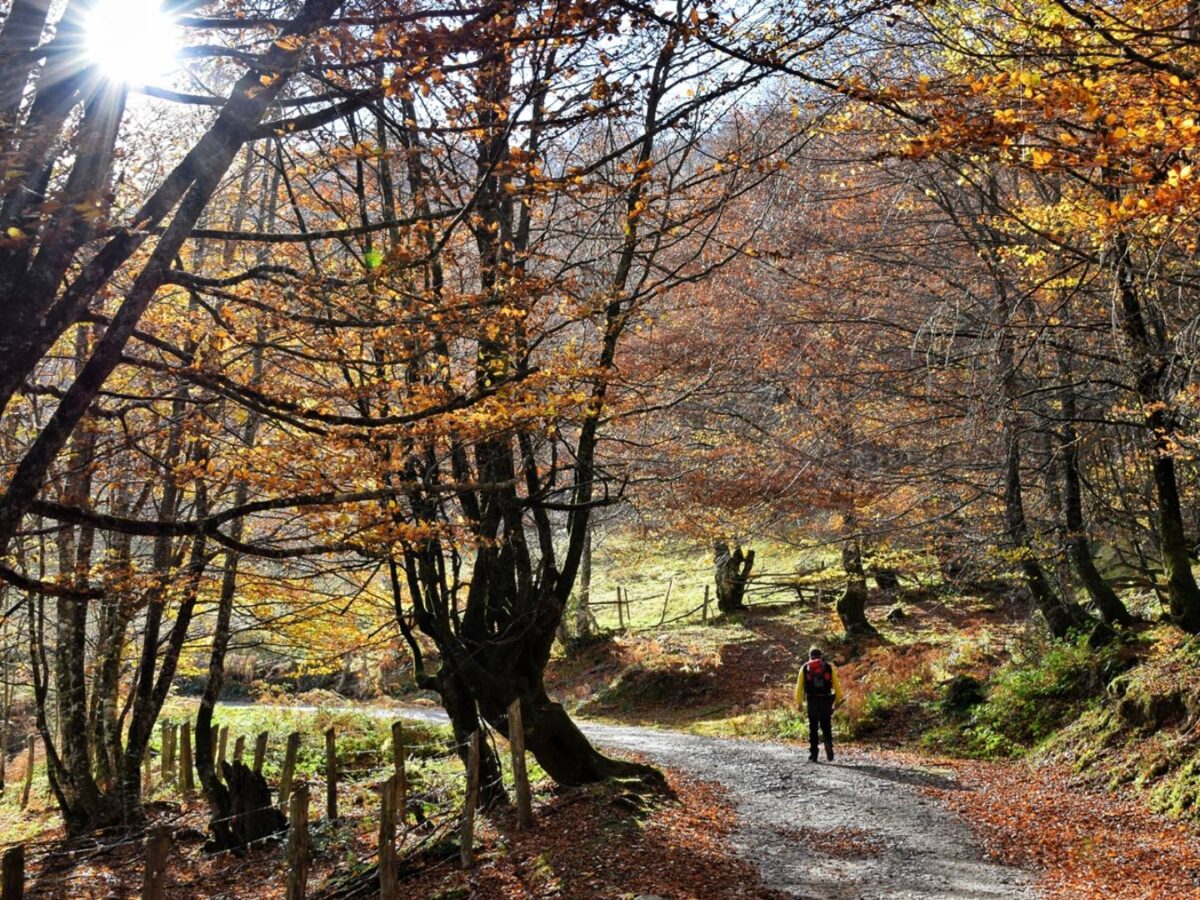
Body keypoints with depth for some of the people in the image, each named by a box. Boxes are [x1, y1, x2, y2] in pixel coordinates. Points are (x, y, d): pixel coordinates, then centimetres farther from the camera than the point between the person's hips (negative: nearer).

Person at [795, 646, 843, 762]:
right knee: (826, 726, 10)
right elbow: (836, 685, 3)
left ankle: (813, 754, 8)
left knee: (813, 728, 8)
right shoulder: (829, 667, 8)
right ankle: (828, 744, -18)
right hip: (826, 701, 0)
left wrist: (799, 702, 6)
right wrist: (838, 700, 7)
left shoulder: (805, 668, 9)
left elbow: (799, 686, 4)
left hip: (812, 701, 0)